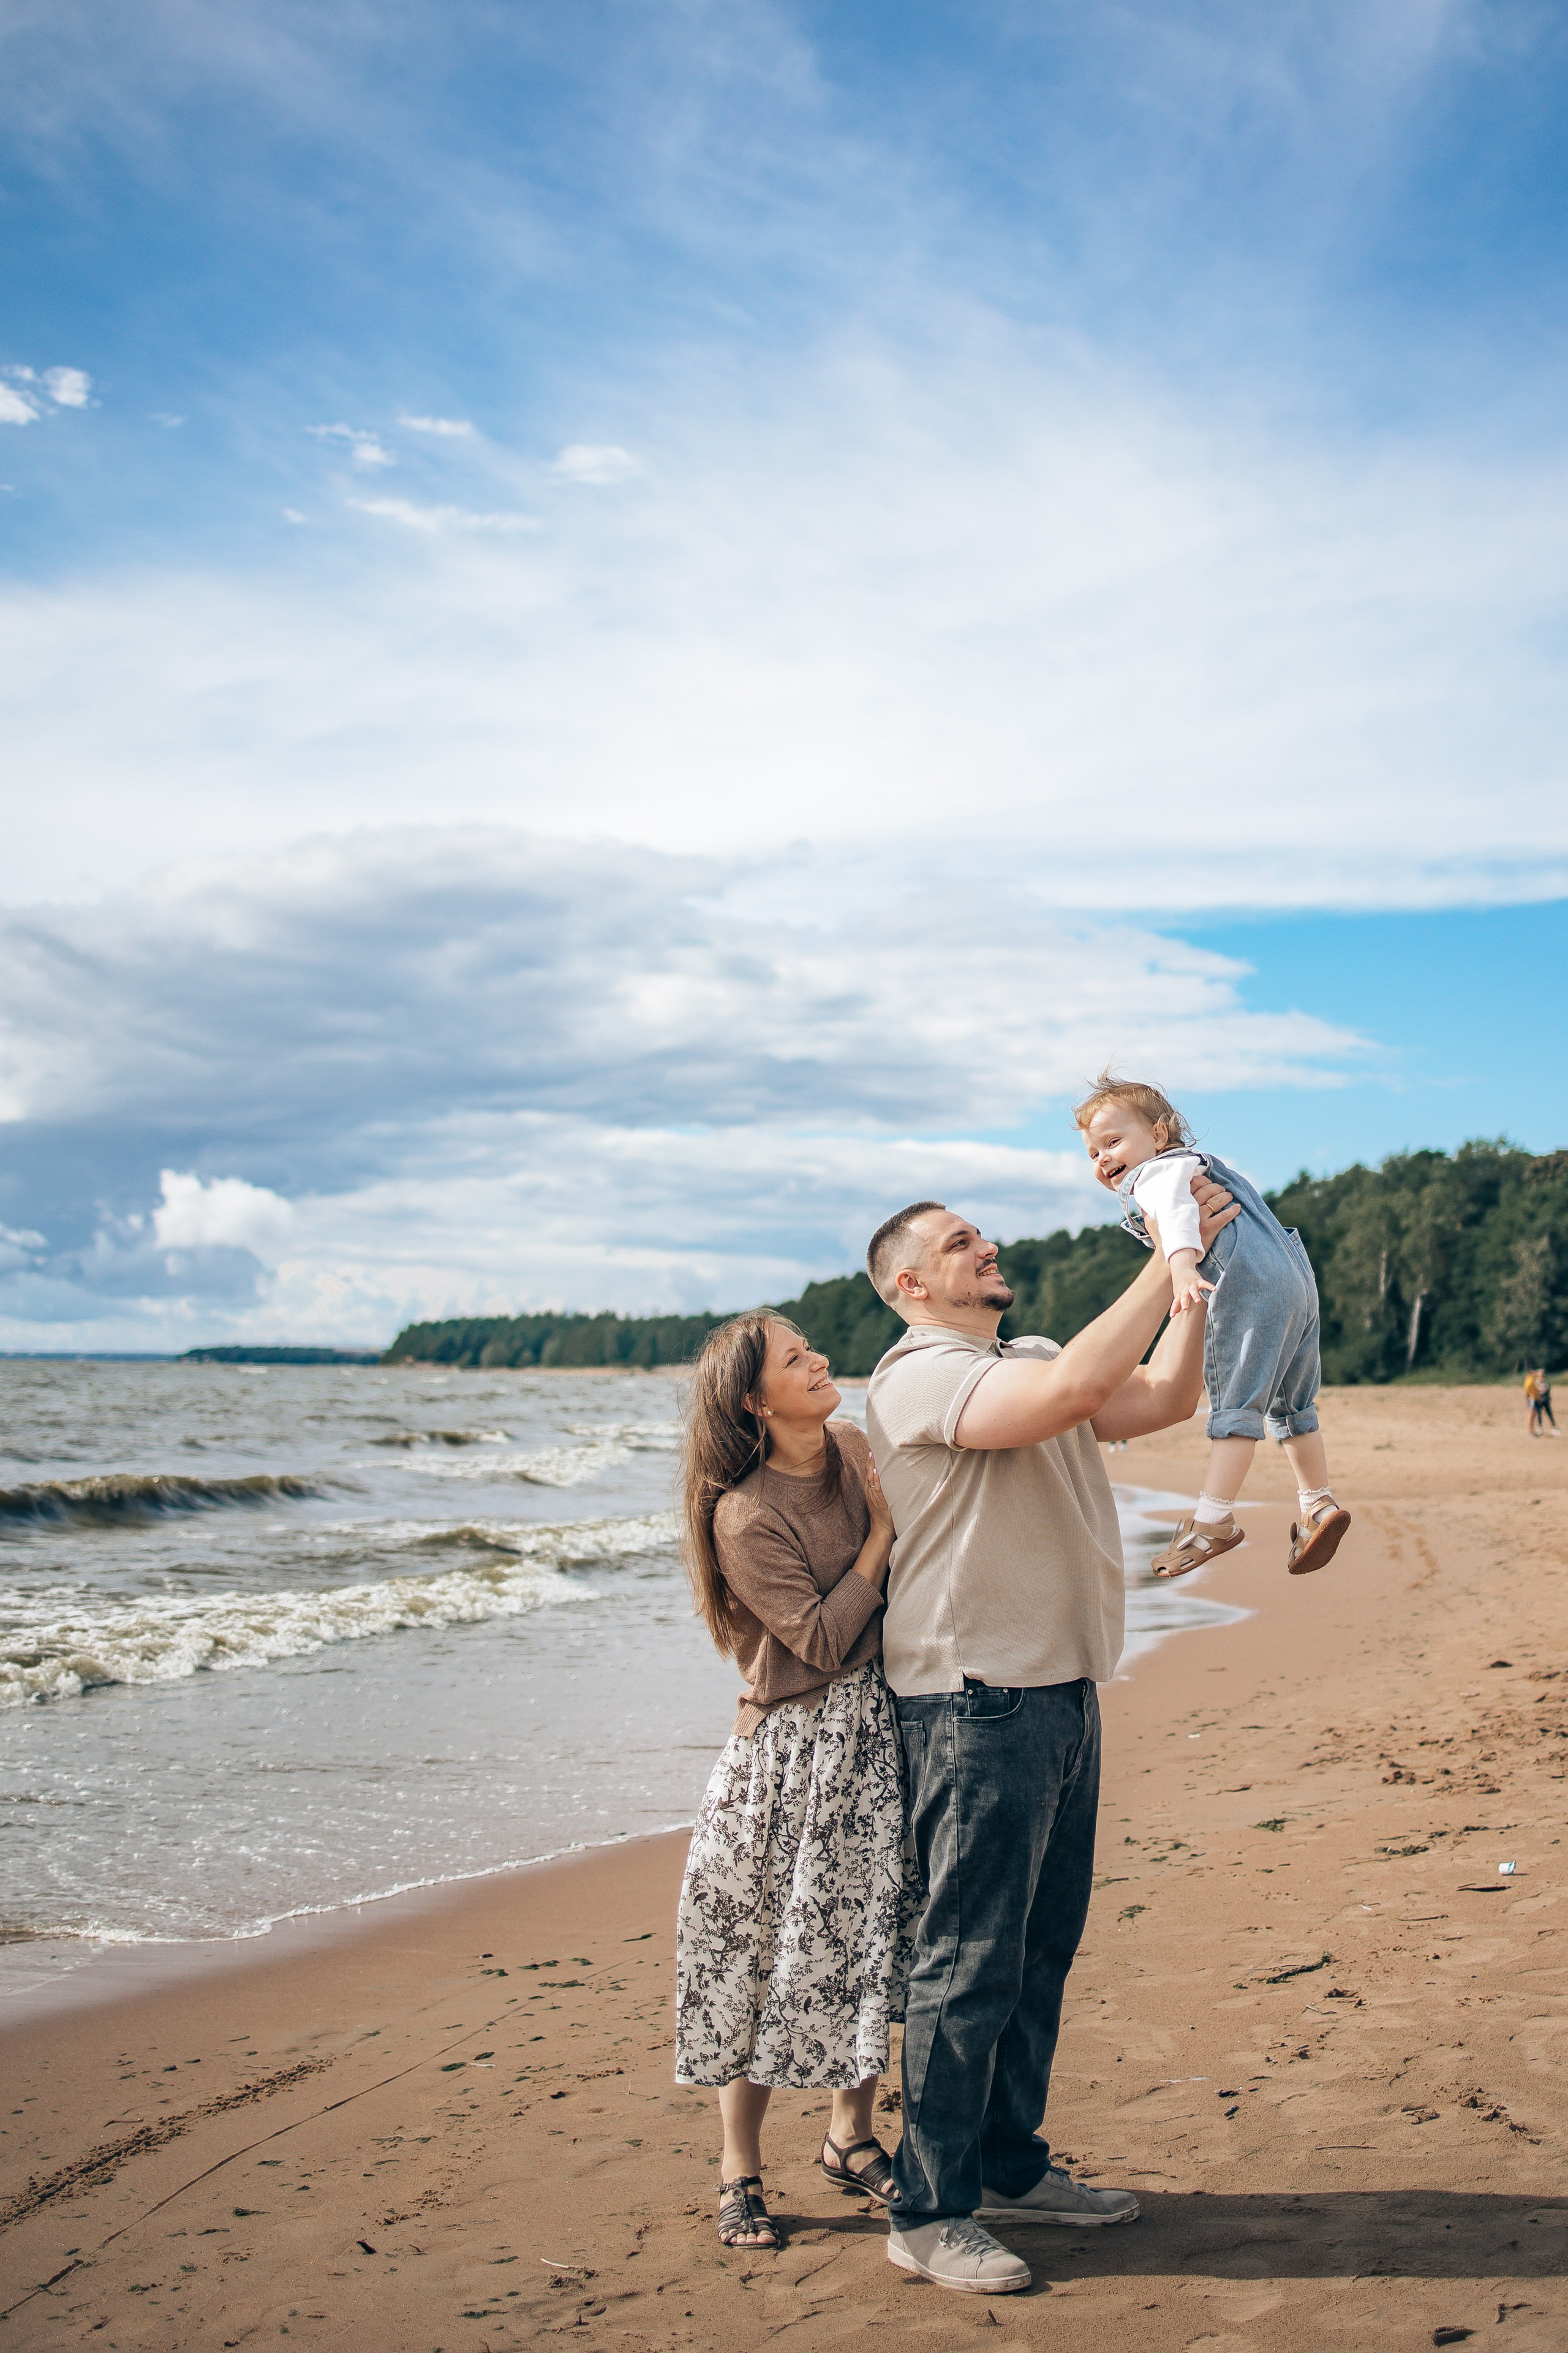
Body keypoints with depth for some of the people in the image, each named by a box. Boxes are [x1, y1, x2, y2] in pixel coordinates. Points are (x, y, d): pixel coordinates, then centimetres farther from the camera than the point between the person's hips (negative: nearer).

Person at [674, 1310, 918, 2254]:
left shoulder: (861, 1449, 3)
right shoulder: (746, 1517, -16)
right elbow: (824, 1639, -18)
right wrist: (883, 1530, -16)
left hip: (881, 1729, 6)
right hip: (796, 1749, -6)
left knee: (869, 1942, 11)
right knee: (767, 1958, 3)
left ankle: (852, 2136, 28)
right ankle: (740, 2170, 16)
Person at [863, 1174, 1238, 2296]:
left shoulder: (1030, 1359, 16)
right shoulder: (923, 1374, -13)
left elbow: (1166, 1396, 14)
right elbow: (1075, 1387, -28)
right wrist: (1170, 1264, -20)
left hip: (1062, 1693, 9)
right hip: (977, 1703, -9)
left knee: (1042, 1950, 16)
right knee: (970, 1962, -3)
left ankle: (1009, 2164, 29)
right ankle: (928, 2213, 7)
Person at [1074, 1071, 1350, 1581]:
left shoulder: (1157, 1172, -1)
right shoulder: (1191, 1168, 31)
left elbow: (1177, 1212, -22)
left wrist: (1183, 1267, -40)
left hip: (1250, 1286, -10)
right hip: (1295, 1278, 10)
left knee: (1235, 1402, -10)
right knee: (1290, 1405, 17)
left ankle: (1213, 1519, -11)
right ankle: (1318, 1504, 17)